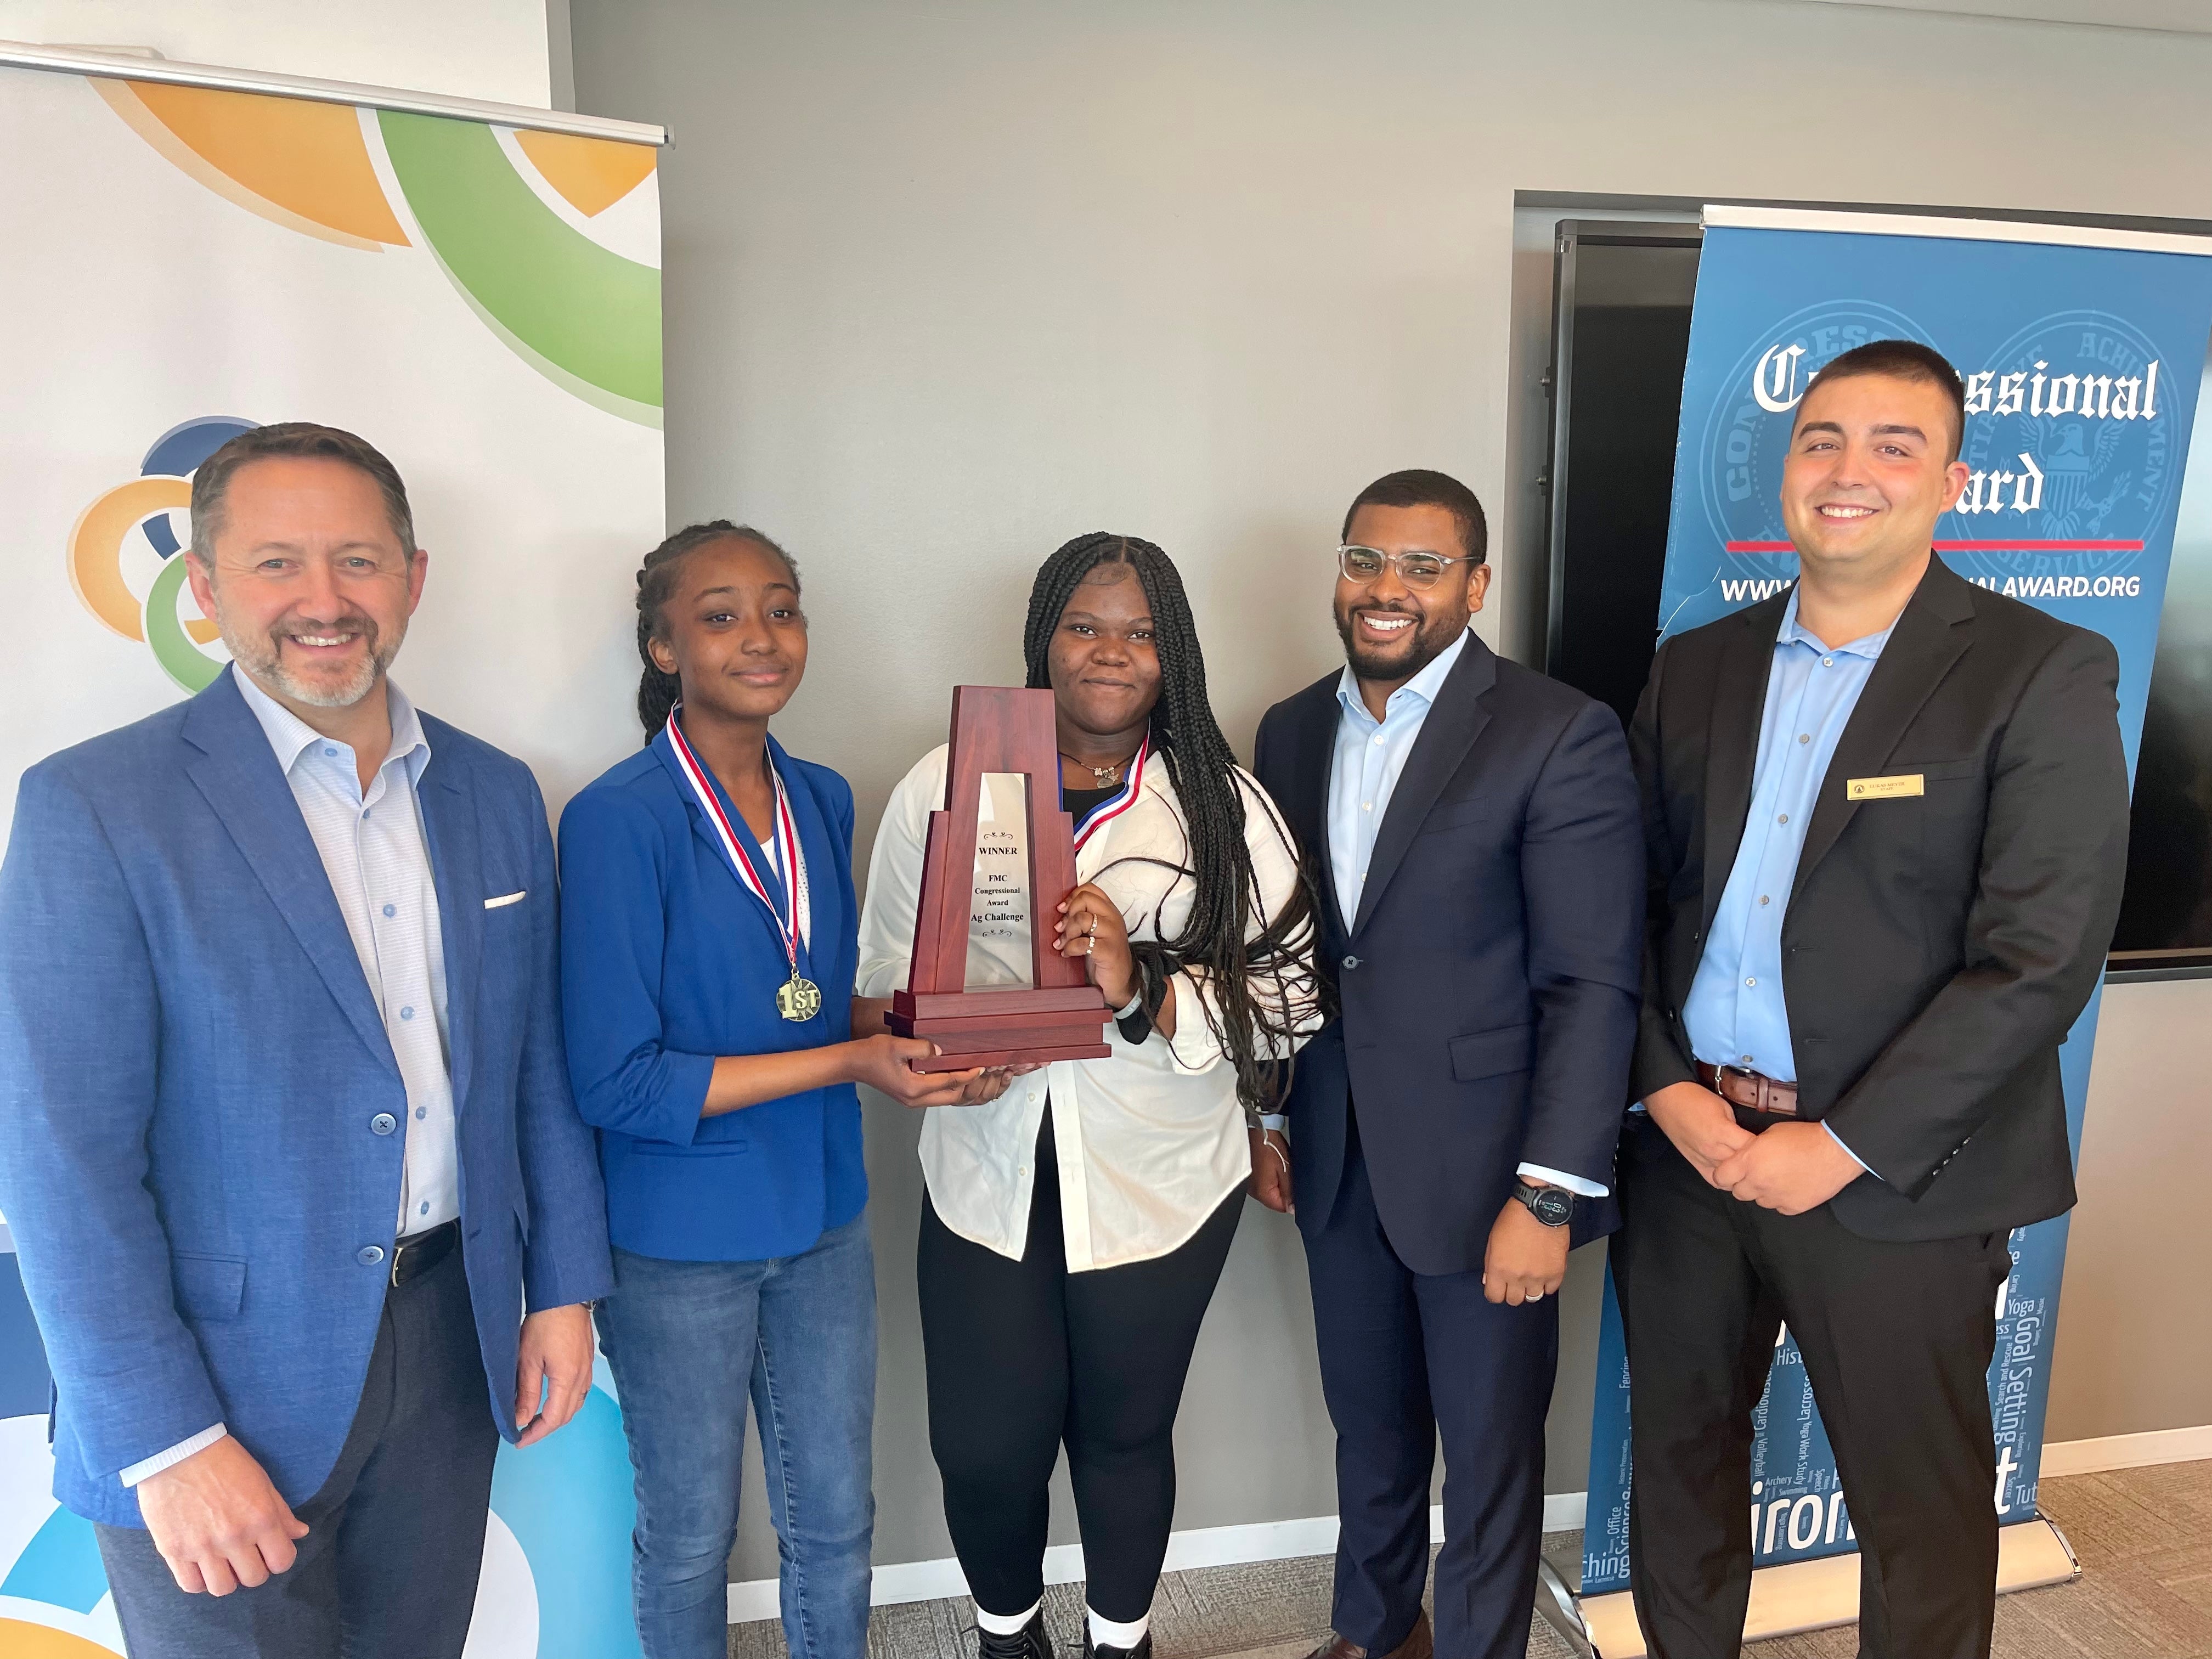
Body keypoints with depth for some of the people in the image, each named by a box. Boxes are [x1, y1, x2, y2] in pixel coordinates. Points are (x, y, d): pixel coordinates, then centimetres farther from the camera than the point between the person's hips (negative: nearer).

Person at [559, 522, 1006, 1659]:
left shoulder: (823, 801, 0)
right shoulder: (618, 820, -19)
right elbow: (615, 1083, -21)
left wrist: (917, 1041, -10)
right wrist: (849, 1062, -24)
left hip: (823, 1217, 5)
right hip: (680, 1242, -5)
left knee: (835, 1520, 20)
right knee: (691, 1535, 18)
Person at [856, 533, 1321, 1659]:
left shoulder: (1223, 804, -3)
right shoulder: (945, 788, -1)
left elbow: (1284, 994, -8)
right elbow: (890, 977, 2)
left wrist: (1145, 992, -24)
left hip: (1159, 1184, 0)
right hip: (988, 1177, 1)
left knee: (1125, 1435, 16)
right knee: (986, 1448, 9)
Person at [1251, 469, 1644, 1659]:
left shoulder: (1562, 737, -13)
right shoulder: (1291, 733, 5)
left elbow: (1595, 984, -15)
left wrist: (1550, 1195, -18)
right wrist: (1267, 1120, 11)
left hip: (1484, 1165, -5)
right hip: (1335, 1161, 5)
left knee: (1489, 1455, 12)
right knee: (1368, 1427, 23)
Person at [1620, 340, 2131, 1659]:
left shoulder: (2045, 674, -7)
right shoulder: (1695, 667, 7)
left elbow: (2040, 958, -14)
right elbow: (1635, 907, 7)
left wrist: (1846, 1146, -16)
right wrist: (1669, 1091, -6)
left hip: (1896, 1175, -4)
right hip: (1683, 1143, 4)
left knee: (1921, 1509, 14)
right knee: (1680, 1457, 20)